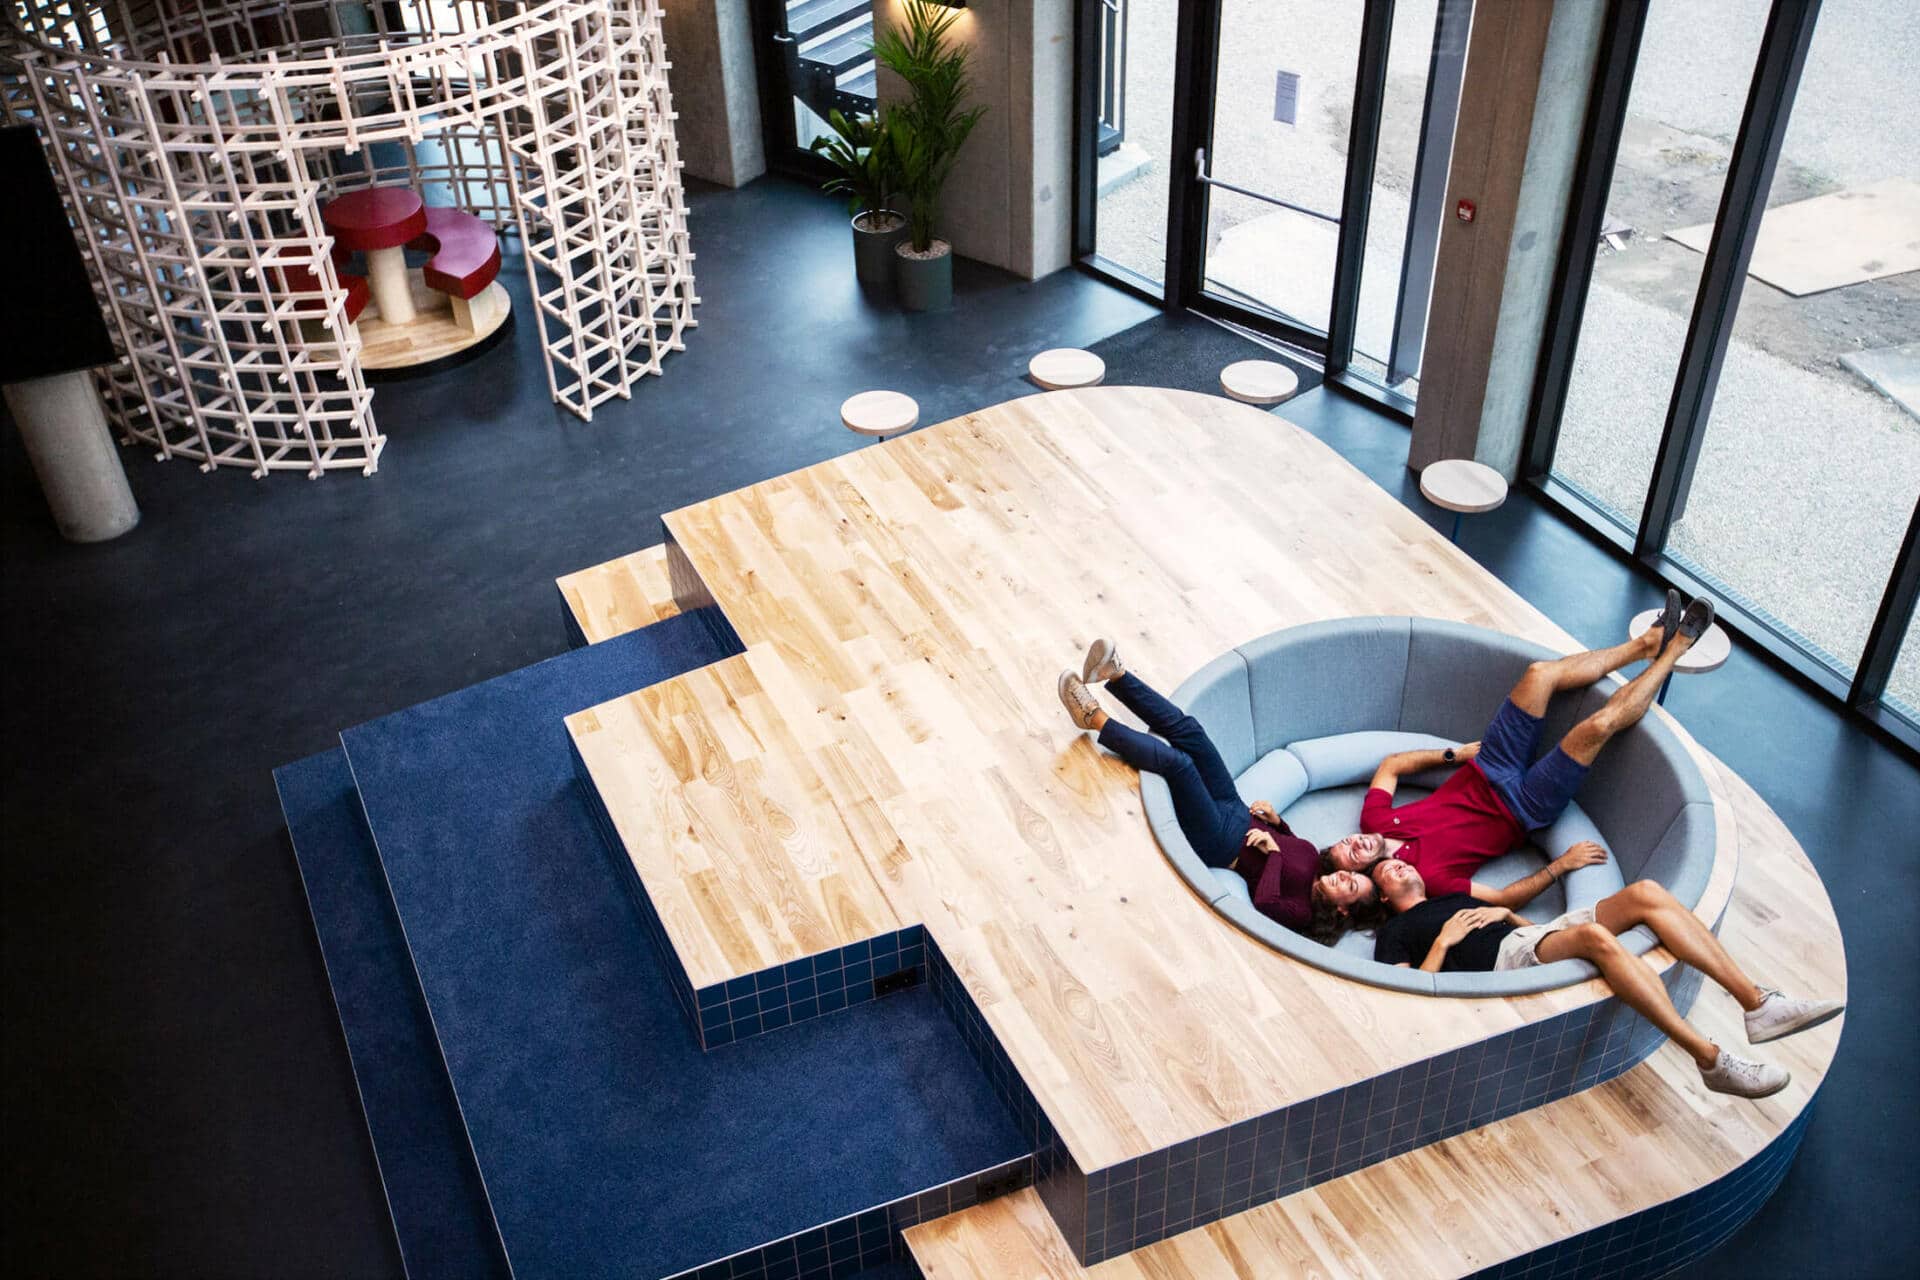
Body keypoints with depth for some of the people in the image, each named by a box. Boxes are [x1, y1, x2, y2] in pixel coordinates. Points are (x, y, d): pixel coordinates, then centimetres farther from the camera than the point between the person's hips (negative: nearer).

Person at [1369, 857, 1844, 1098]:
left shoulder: (1457, 895, 37)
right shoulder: (1393, 933, 17)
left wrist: (1504, 912, 13)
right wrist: (1444, 942, -4)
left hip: (1532, 938, 8)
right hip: (1502, 961, -8)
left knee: (1645, 893, -15)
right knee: (1594, 935, -38)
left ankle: (1758, 1004, -23)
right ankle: (1711, 1060, -45)